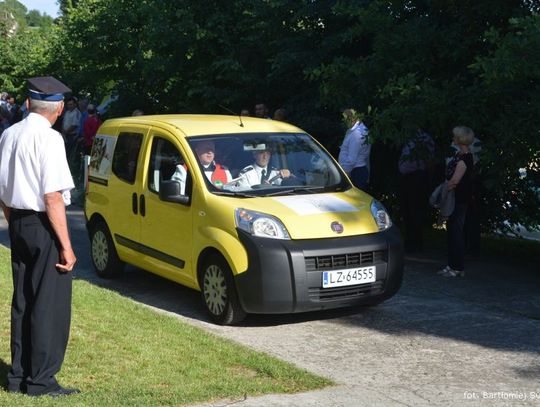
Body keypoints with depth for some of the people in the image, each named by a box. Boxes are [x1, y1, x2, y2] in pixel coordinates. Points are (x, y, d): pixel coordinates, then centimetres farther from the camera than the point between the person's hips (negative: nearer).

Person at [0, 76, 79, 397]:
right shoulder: (49, 138, -16)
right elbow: (52, 196, -20)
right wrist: (66, 246, -17)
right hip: (44, 226, -8)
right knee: (50, 304, 1)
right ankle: (41, 381, 6)